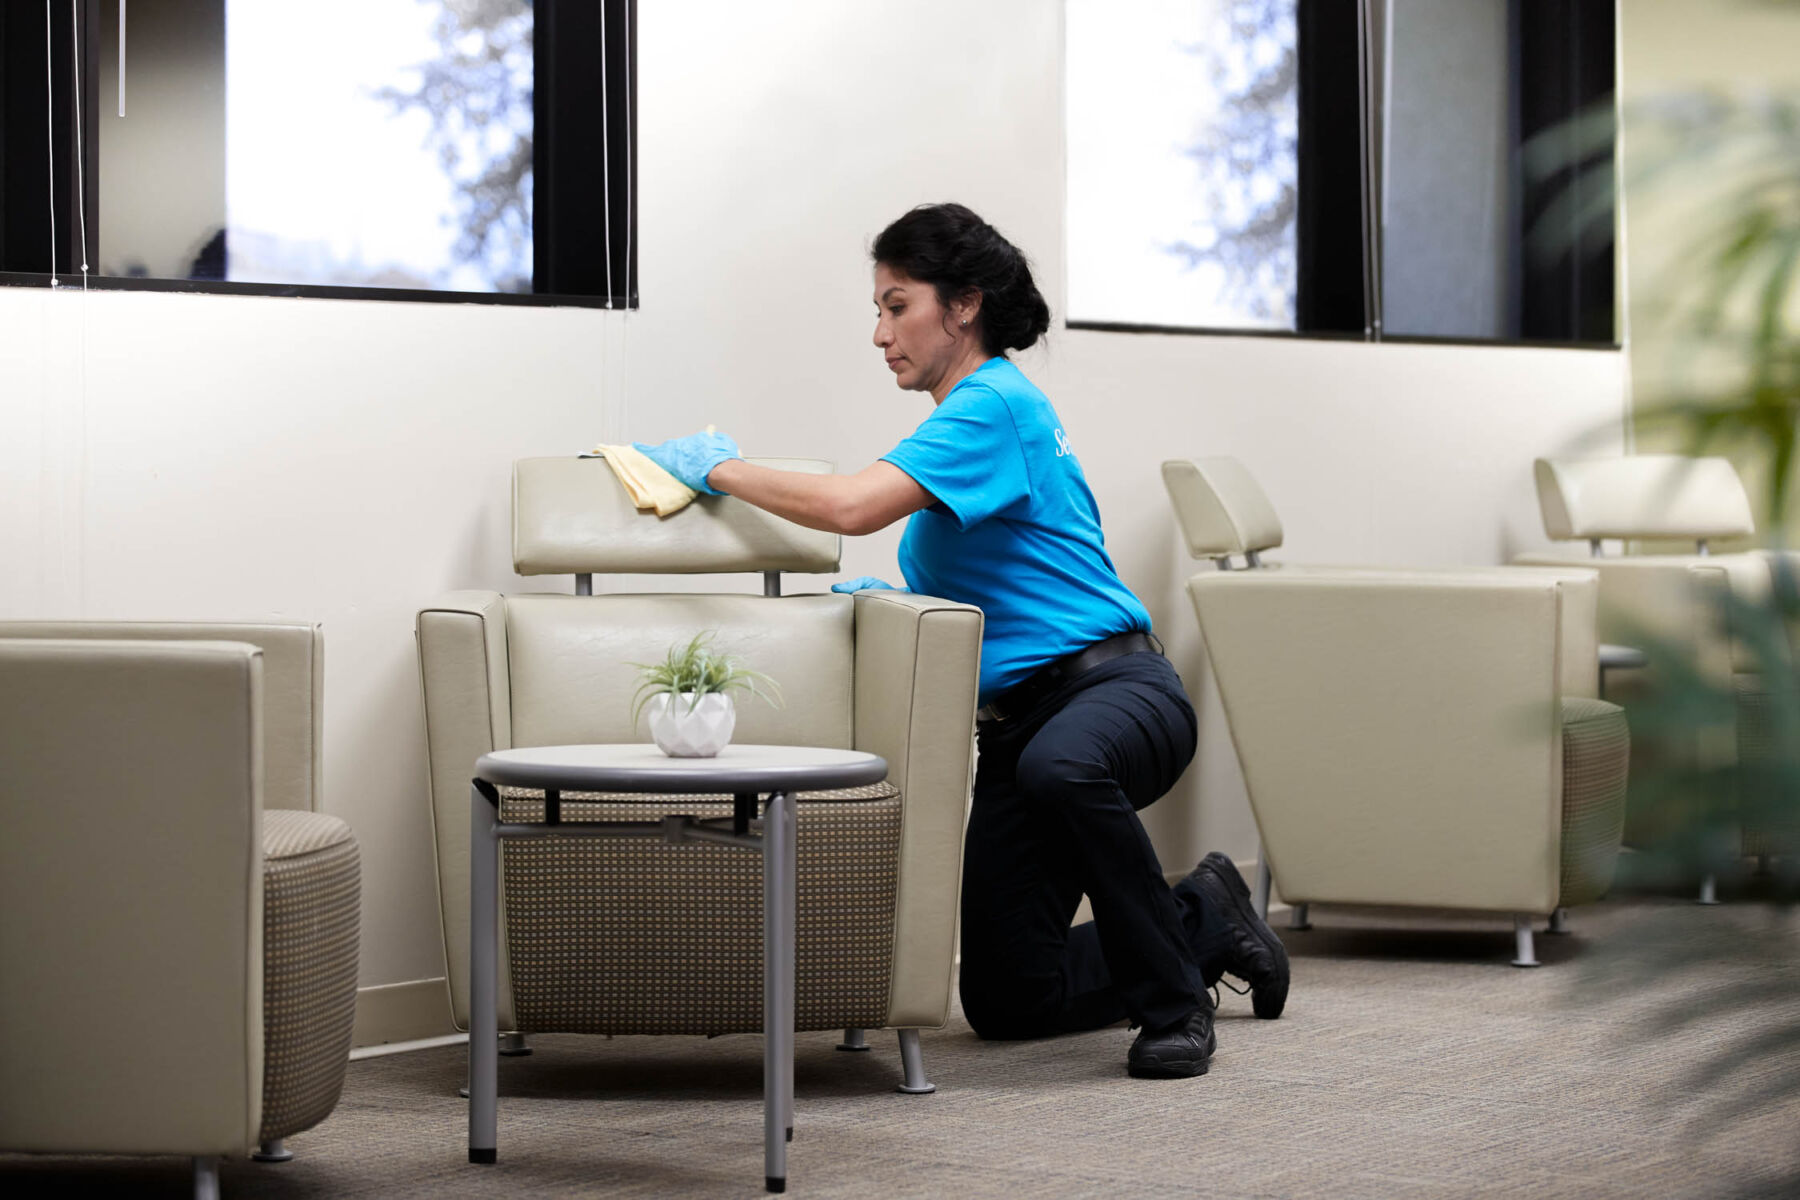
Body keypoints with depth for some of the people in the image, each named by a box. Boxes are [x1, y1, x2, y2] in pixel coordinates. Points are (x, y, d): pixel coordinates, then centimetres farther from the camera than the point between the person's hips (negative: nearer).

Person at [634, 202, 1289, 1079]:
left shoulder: (995, 404, -12)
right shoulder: (965, 417, 19)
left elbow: (852, 506, -25)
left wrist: (719, 467, -12)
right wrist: (887, 600, 5)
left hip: (1115, 687, -9)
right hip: (1017, 720, 9)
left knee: (1059, 765, -46)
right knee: (1005, 999, 0)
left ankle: (1173, 1000, -26)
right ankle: (1202, 923, 25)